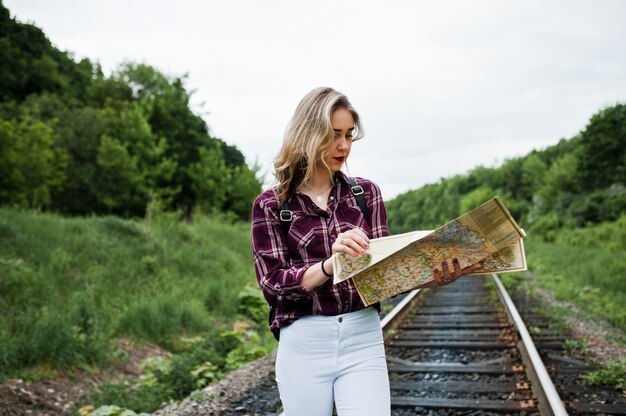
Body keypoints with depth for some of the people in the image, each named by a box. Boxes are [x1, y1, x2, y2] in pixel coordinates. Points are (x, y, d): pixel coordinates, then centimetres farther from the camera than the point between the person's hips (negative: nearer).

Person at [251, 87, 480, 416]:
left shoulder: (366, 193, 6)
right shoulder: (270, 205, -2)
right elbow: (272, 284, -8)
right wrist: (331, 263, -25)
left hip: (363, 340, 2)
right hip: (304, 345, -1)